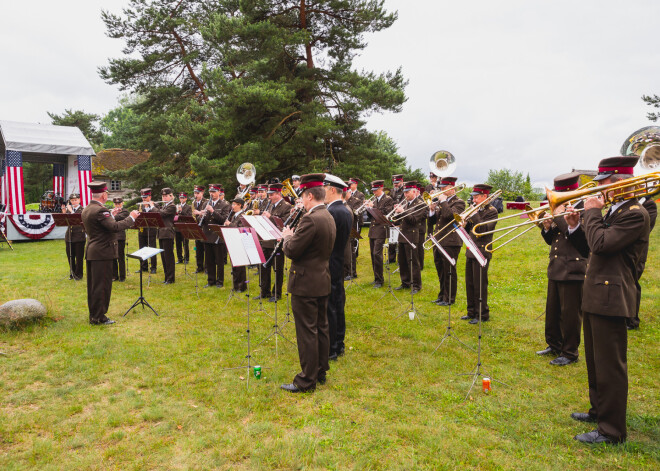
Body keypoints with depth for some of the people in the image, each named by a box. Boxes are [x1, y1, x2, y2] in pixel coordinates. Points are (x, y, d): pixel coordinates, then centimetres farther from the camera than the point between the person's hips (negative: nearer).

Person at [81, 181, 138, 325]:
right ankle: (99, 317, 4)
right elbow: (115, 227, -27)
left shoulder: (86, 210, 12)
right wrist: (131, 218, -16)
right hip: (102, 253, -10)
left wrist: (110, 215, 24)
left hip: (91, 253, 10)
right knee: (102, 285, -2)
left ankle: (93, 315, 24)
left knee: (93, 285, 15)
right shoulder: (100, 210, -19)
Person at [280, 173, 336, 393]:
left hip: (306, 283, -10)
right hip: (322, 282, 10)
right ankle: (321, 372, 29)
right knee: (321, 327, 16)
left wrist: (287, 236, -1)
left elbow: (291, 250, -21)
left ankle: (307, 381, 9)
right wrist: (293, 236, 12)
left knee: (306, 332, -1)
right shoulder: (328, 218, 9)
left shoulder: (310, 219, -21)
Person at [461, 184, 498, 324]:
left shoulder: (492, 211, -9)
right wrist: (465, 223, -8)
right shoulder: (476, 210, 12)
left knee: (480, 286, -1)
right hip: (471, 252, 8)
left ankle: (483, 315, 10)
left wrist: (473, 215, -21)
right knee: (470, 284, 14)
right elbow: (468, 231, 11)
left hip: (481, 253, -8)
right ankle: (472, 312, 26)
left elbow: (484, 229, -24)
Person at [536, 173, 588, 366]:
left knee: (570, 314, 2)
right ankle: (554, 345, 31)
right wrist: (547, 228, -6)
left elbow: (579, 238, -24)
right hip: (555, 268, 8)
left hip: (572, 270, -8)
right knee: (552, 311, 17)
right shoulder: (560, 211, 12)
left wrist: (560, 217, -23)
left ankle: (570, 353, 15)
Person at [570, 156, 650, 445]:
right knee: (596, 362, 22)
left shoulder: (635, 214, -16)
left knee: (609, 366, -1)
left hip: (610, 298, -10)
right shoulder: (614, 212, 15)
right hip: (596, 296, 10)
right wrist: (576, 226, 6)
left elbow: (601, 243, -25)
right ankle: (599, 411, 38)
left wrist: (592, 213, -13)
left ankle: (611, 431, 11)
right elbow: (596, 246, 16)